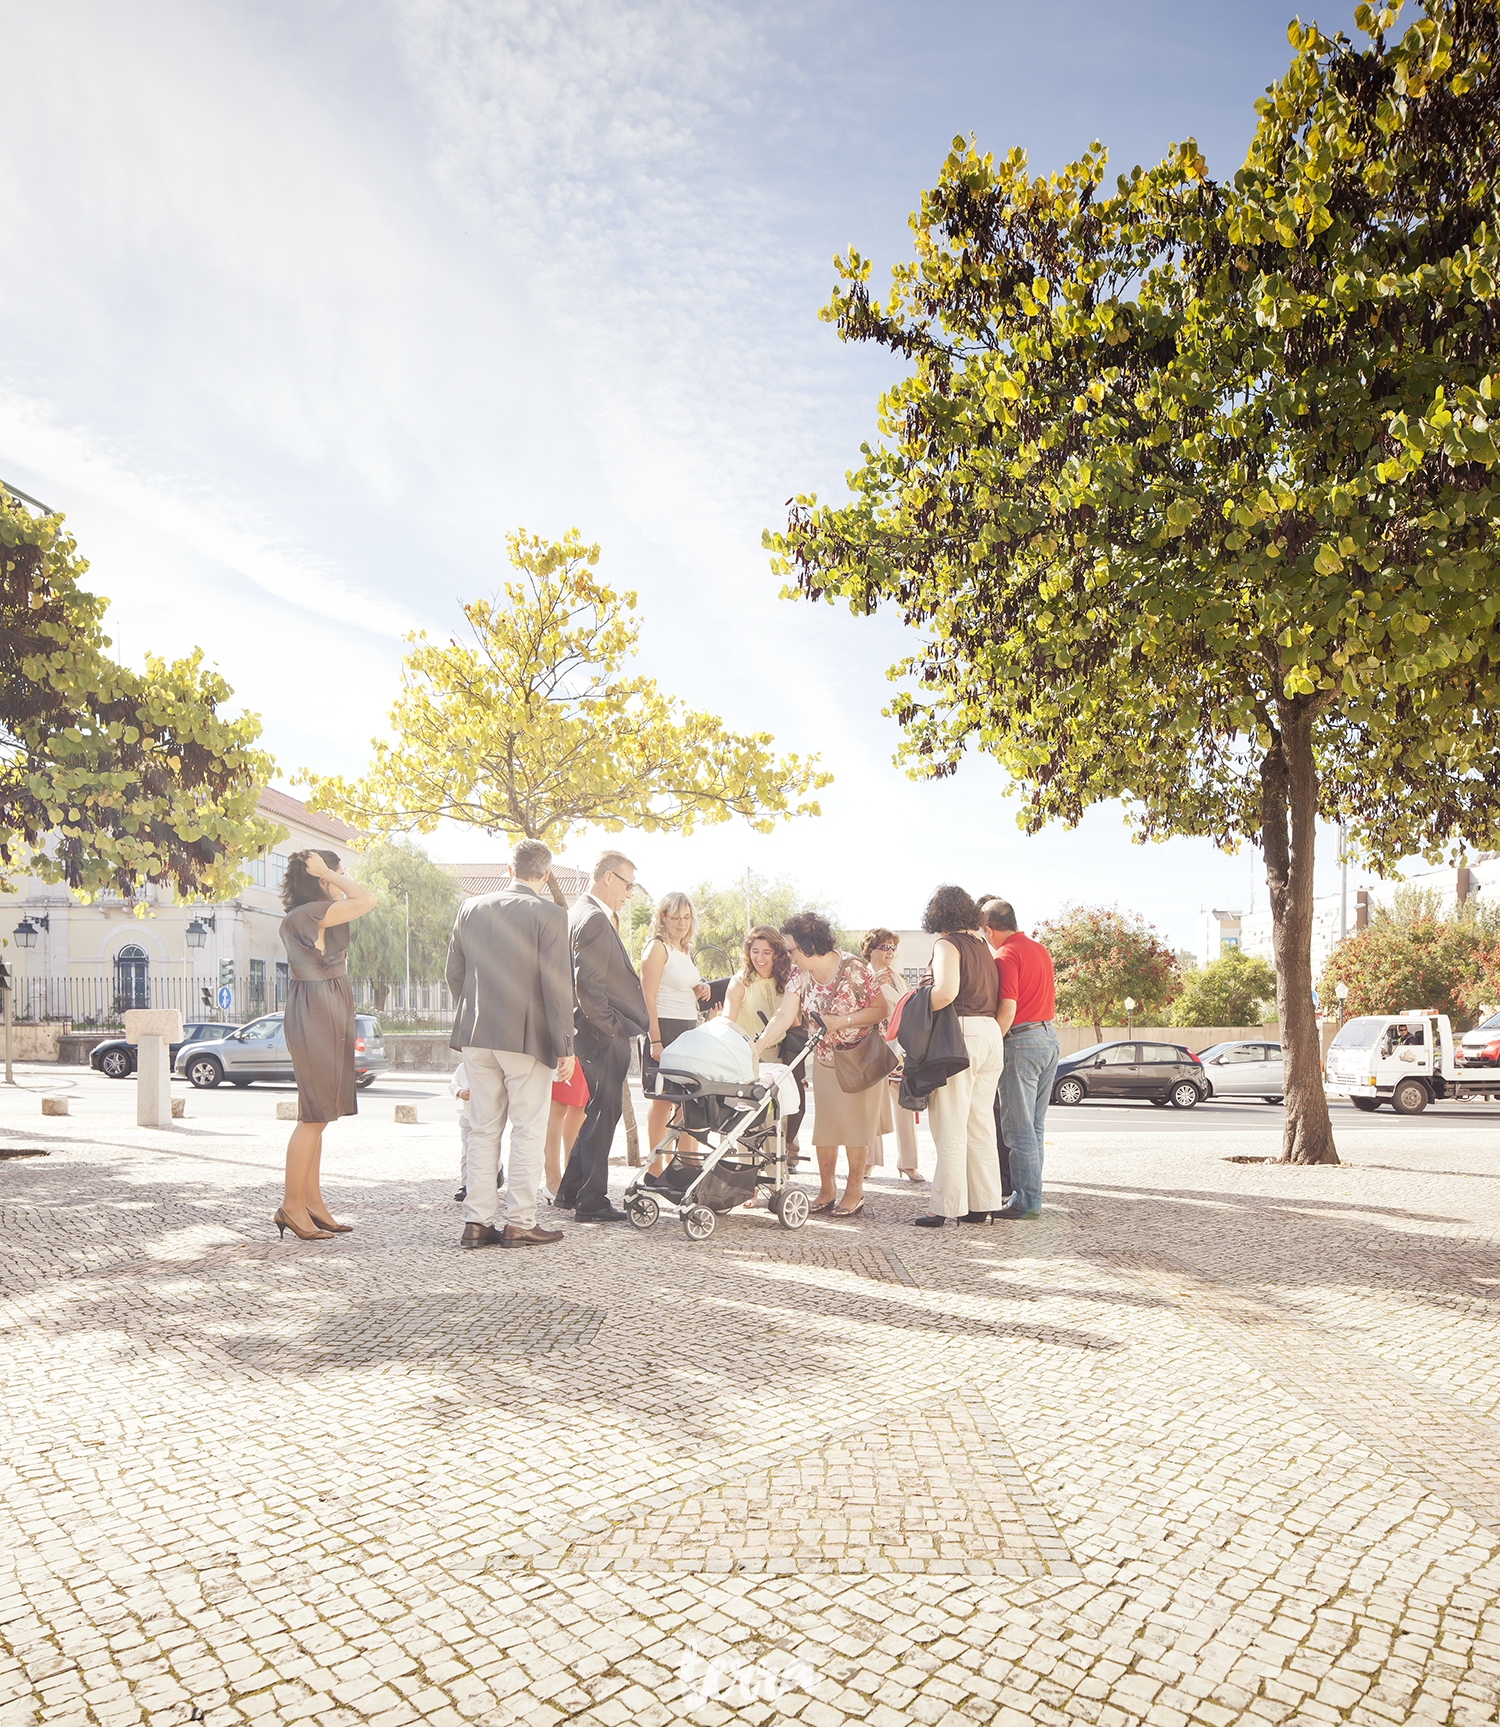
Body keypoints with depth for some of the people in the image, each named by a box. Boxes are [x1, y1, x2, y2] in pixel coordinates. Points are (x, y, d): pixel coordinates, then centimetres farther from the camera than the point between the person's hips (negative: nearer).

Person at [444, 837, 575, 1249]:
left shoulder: (471, 907, 7)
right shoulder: (550, 914, -8)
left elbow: (454, 973, 12)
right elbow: (557, 985, -12)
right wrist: (565, 1046, -8)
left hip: (476, 1034, 5)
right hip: (528, 1037, -5)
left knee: (484, 1130, 12)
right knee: (527, 1131, 4)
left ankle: (477, 1222, 14)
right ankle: (519, 1224, 7)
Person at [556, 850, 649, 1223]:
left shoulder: (580, 914, 16)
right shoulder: (594, 919, -18)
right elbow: (588, 987, -23)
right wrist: (611, 1027, -16)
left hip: (601, 1034, 11)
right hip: (604, 1037, -11)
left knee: (598, 1113, 19)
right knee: (602, 1115, -2)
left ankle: (570, 1192, 27)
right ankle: (591, 1203, 7)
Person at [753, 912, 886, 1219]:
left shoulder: (852, 969, -20)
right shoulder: (800, 975, -4)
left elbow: (880, 1009, -18)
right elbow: (784, 1016, -11)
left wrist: (841, 1021, -25)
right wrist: (756, 1049, -22)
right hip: (823, 1056, 5)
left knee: (854, 1120, -4)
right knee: (823, 1120, 5)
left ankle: (855, 1190, 7)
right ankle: (826, 1188, 15)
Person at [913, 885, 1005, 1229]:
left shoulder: (947, 944, -7)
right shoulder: (981, 944, 16)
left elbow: (947, 991, -23)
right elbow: (996, 996, 16)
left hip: (961, 1033, -8)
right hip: (992, 1033, 8)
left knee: (950, 1129, -3)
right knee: (980, 1124, 13)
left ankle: (947, 1208, 0)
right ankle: (983, 1204, 17)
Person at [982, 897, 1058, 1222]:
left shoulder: (1005, 955, -12)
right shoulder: (1040, 949, 14)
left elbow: (1007, 1009, -19)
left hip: (1022, 1040, -9)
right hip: (1050, 1037, 9)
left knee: (1019, 1128, -3)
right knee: (1035, 1125, 13)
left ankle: (1027, 1201, -1)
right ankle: (1031, 1193, 18)